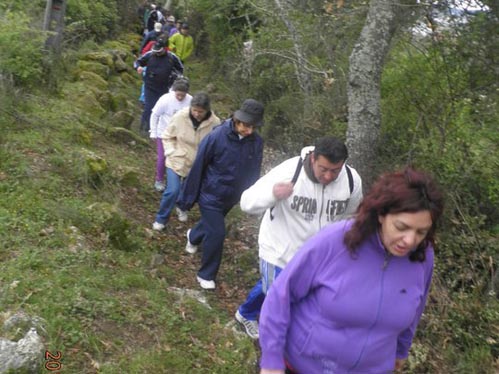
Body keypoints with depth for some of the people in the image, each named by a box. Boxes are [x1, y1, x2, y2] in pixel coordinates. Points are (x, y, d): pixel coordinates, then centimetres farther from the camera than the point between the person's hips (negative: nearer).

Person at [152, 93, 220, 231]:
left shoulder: (214, 123, -21)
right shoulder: (180, 116, -19)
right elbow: (167, 136, -4)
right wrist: (171, 152, -13)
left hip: (197, 166, 2)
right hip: (177, 161, -1)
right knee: (172, 191, -11)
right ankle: (161, 219, 14)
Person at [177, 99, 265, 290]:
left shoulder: (256, 142, -13)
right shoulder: (217, 136, -25)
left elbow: (254, 173, 1)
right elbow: (198, 167, -16)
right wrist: (188, 197, -10)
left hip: (231, 198, 5)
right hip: (211, 195, -5)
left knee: (212, 225, 25)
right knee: (217, 233, -6)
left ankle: (193, 236, 60)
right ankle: (206, 275, 17)